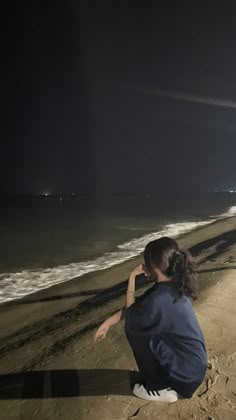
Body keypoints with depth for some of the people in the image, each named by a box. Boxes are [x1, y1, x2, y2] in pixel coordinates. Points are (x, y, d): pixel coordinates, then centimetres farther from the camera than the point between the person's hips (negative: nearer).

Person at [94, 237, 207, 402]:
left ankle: (161, 388, 10)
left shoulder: (159, 300, -33)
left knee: (133, 328, -7)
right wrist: (108, 323, 5)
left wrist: (132, 278, -14)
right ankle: (165, 381, 23)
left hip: (186, 371, -7)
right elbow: (138, 306, 3)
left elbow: (131, 317, -13)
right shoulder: (172, 286, -5)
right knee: (139, 324, 10)